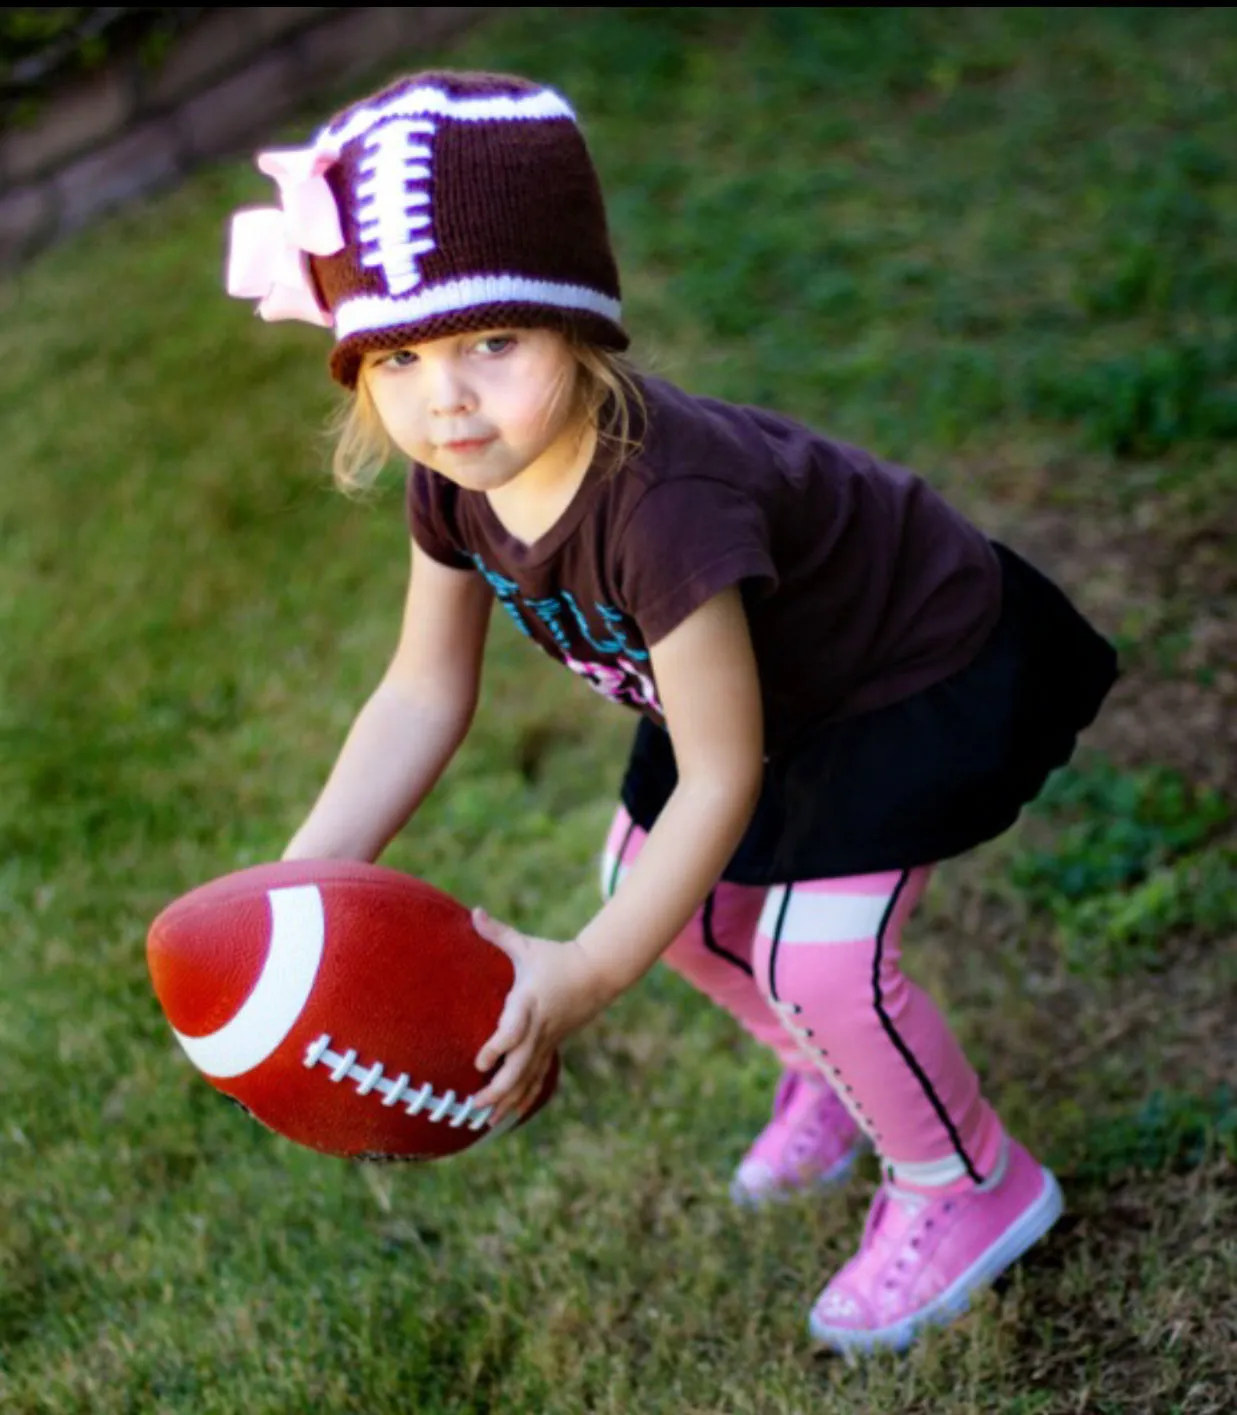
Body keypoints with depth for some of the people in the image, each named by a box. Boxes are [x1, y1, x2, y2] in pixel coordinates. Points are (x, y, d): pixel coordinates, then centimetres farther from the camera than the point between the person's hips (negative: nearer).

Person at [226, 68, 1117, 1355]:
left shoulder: (662, 504, -43)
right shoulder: (455, 479, -18)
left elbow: (721, 779, -34)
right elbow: (422, 696, -9)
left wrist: (587, 975, -34)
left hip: (920, 668, -8)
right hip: (768, 671, 8)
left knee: (812, 954, -15)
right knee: (658, 895, 13)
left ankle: (972, 1188, 15)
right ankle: (835, 1074, 41)